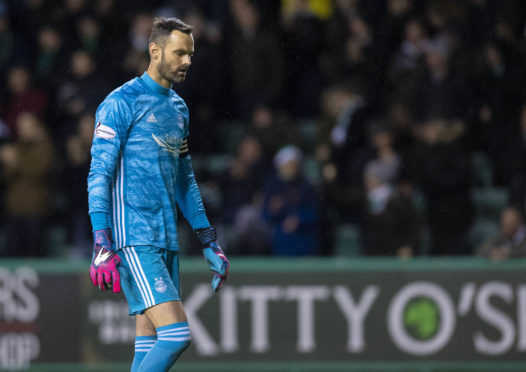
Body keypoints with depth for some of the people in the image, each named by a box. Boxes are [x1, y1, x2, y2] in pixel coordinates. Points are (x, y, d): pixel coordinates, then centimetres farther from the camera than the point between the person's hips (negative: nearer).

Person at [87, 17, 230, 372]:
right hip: (133, 240, -8)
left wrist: (209, 241, 22)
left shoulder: (178, 107, 18)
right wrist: (102, 245, -19)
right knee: (176, 335, -18)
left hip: (166, 241, 8)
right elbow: (99, 175, -11)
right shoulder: (121, 102, -7)